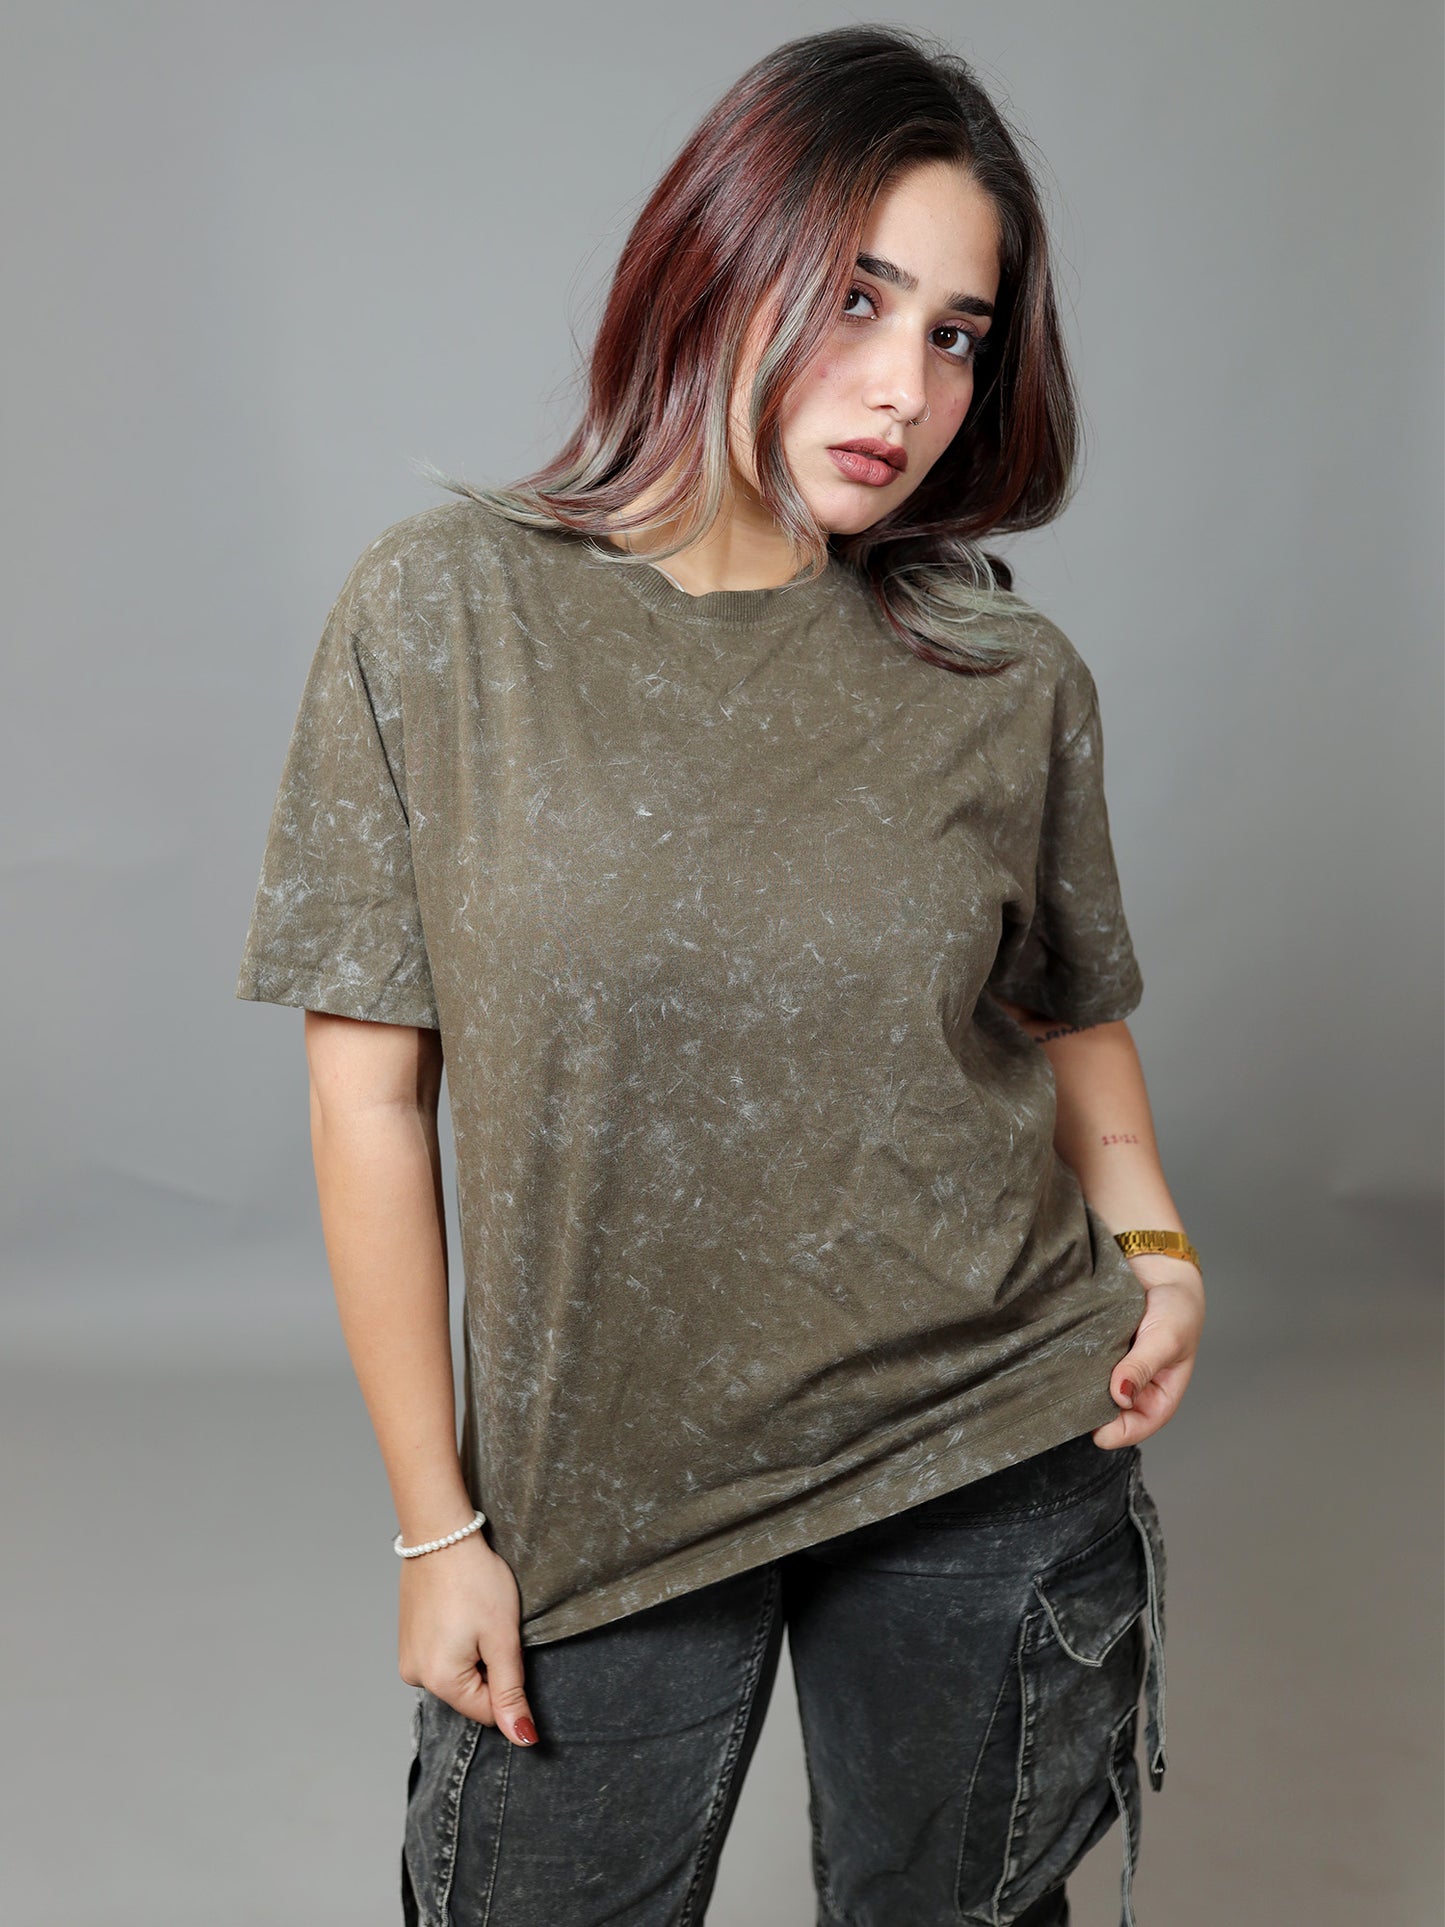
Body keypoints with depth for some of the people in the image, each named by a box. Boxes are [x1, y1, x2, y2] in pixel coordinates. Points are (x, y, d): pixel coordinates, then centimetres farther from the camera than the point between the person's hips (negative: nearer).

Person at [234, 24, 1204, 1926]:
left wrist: (1151, 1242, -7)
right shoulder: (444, 614, -10)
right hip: (598, 1485, -1)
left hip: (996, 1476, 2)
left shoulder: (1013, 682, -5)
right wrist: (438, 1525, -5)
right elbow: (371, 1087, -7)